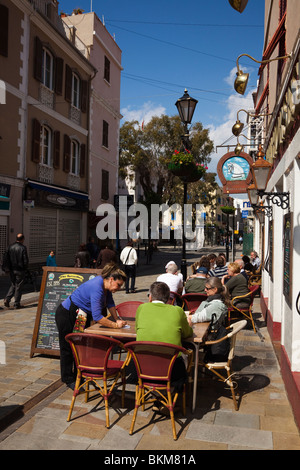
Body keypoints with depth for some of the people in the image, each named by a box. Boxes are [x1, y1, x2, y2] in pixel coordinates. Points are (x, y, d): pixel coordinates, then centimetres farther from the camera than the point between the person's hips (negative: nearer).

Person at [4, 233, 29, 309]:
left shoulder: (10, 247, 2)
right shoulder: (23, 248, -14)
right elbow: (26, 260, -15)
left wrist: (10, 267, 16)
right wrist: (25, 268, 3)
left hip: (12, 270, 5)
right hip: (20, 270, -5)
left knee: (13, 285, 19)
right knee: (19, 287, 5)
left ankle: (7, 299, 3)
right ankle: (16, 304, 10)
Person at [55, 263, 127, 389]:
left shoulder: (105, 285, -9)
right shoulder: (96, 288, -36)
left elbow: (110, 303, 7)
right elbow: (97, 316, -40)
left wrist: (116, 319, -2)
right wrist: (115, 325, -33)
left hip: (81, 316, 9)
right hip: (66, 316, -9)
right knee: (68, 348, 6)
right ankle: (68, 379, 21)